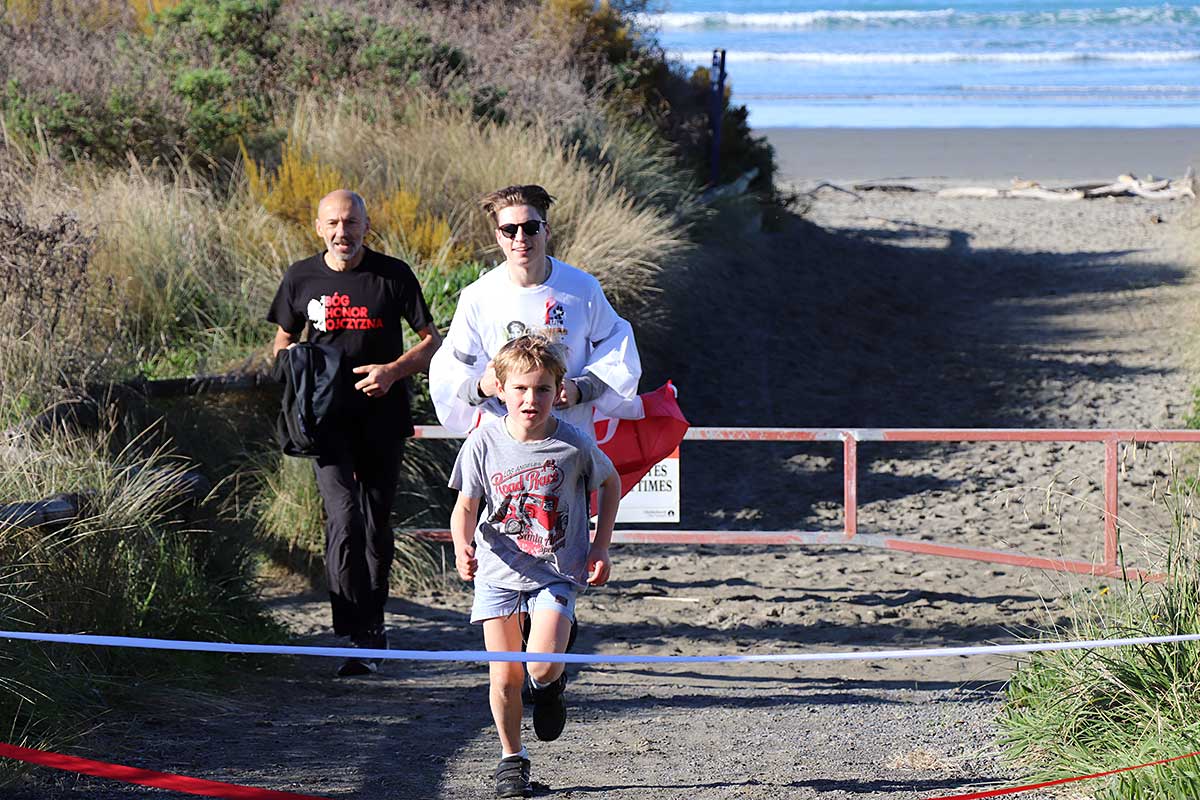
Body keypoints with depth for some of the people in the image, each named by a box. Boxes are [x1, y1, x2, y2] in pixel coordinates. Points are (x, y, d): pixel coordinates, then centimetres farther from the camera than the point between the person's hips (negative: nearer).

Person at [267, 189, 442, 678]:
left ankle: (372, 622, 30)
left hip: (383, 417, 0)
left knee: (376, 524, 10)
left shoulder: (393, 275, -1)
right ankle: (358, 638, -18)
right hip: (329, 418, 0)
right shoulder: (301, 279, 4)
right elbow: (284, 340, 19)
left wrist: (393, 370, -14)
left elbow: (432, 341, 4)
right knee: (344, 521, -15)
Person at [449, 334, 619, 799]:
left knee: (541, 669, -17)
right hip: (498, 574, 1)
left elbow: (610, 483, 9)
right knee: (505, 677, -1)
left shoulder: (574, 445, -10)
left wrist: (601, 547, 5)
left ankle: (551, 687, 21)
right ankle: (511, 759, 20)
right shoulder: (484, 443, -9)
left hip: (556, 574, -1)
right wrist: (463, 548, -23)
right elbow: (466, 507, -2)